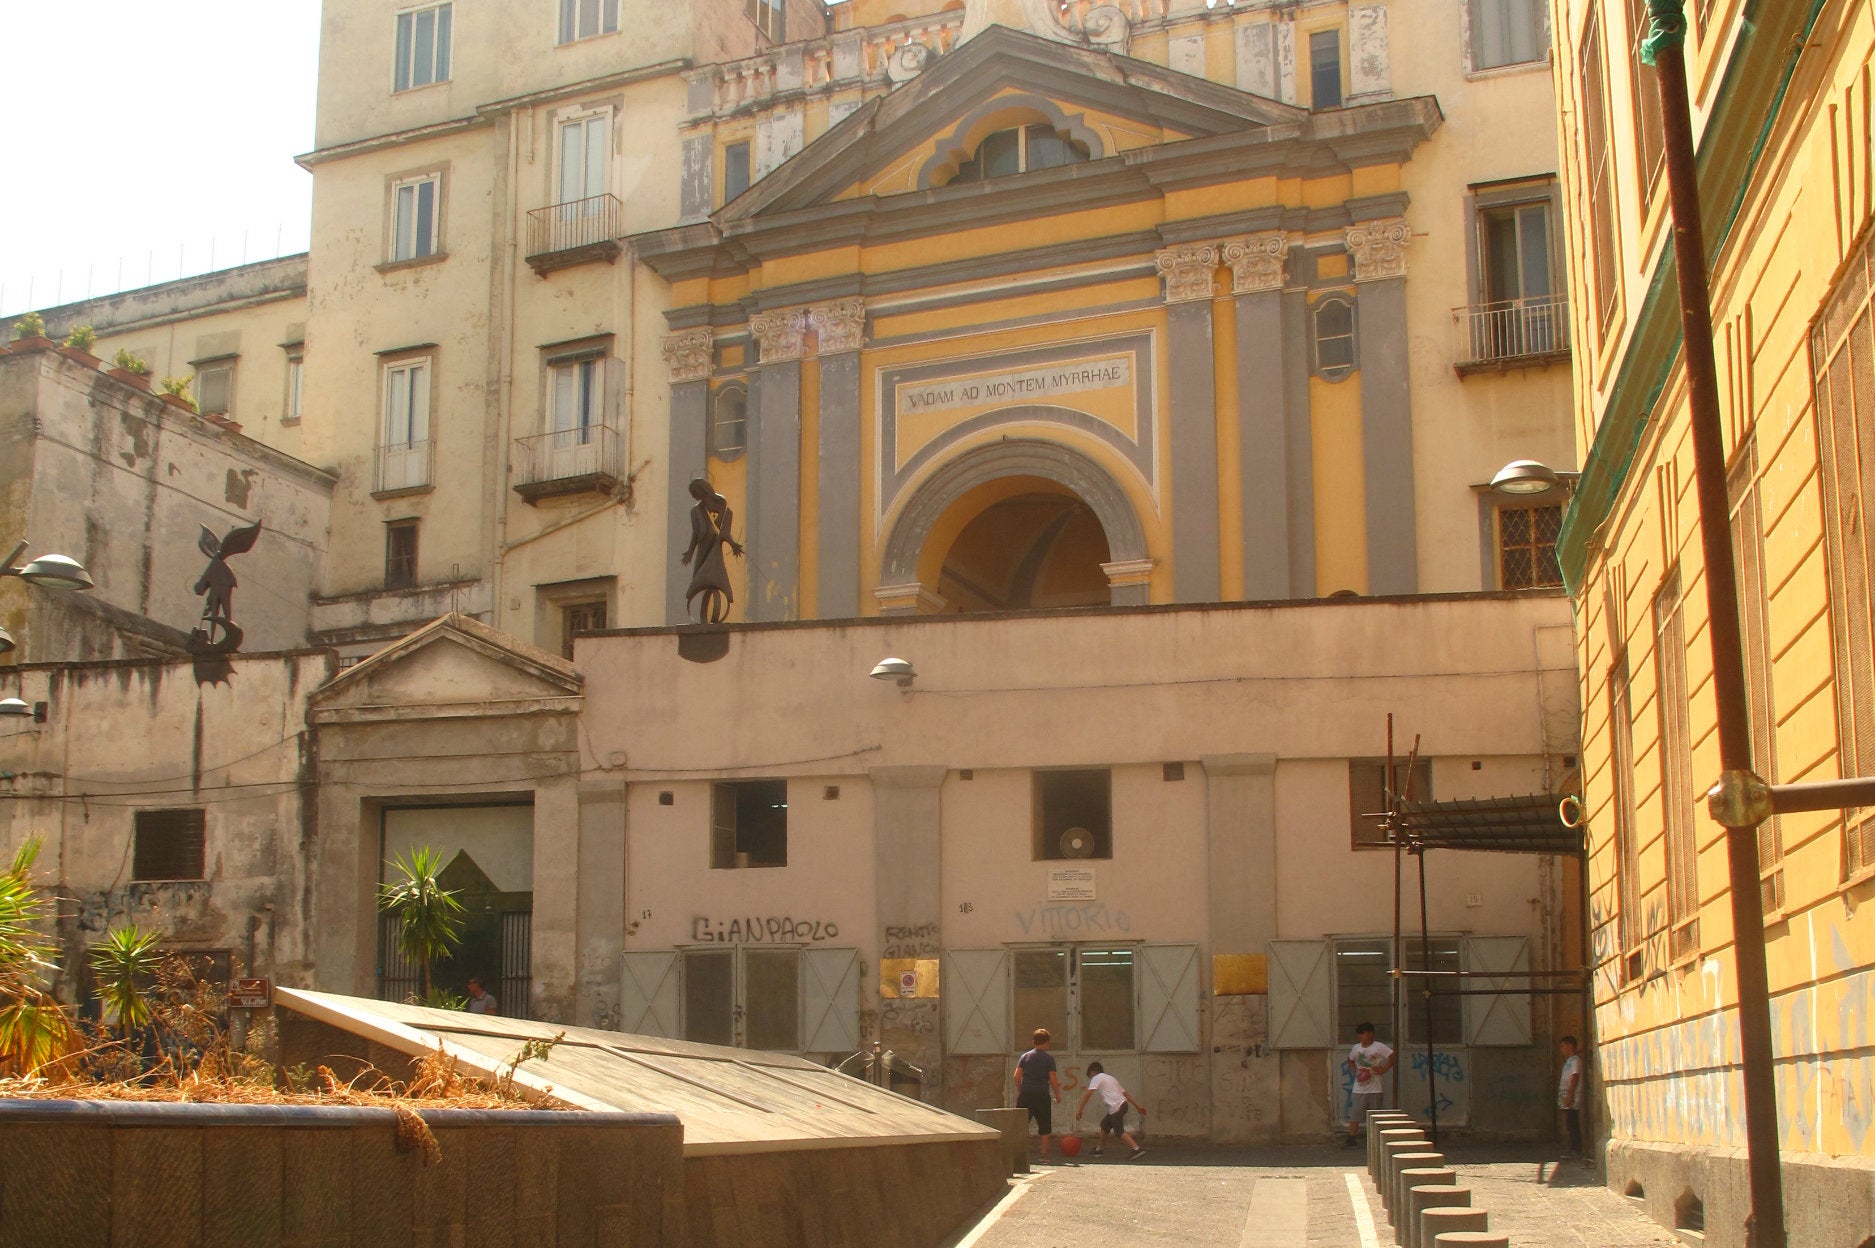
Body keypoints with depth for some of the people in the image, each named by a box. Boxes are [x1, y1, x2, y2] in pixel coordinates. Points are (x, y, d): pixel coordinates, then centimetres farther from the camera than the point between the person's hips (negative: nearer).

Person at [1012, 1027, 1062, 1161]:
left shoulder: (1024, 1056, 8)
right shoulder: (1049, 1058, 0)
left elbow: (1017, 1076, 4)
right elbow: (1053, 1078, -3)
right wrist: (1057, 1095, 6)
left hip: (1026, 1095, 2)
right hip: (1043, 1095, -2)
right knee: (1044, 1125, 7)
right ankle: (1044, 1154, 5)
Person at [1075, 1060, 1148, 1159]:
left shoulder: (1096, 1078, 6)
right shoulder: (1110, 1078, 28)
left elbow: (1088, 1094, -7)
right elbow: (1125, 1093, 23)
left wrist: (1079, 1110, -8)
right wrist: (1138, 1106, 20)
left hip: (1116, 1107, -9)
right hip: (1122, 1104, 9)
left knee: (1119, 1131, -11)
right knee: (1104, 1125, 23)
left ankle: (1137, 1149, -25)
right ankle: (1099, 1149, 33)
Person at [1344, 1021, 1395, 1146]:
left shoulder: (1379, 1047, -7)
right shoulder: (1356, 1048, 7)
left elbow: (1393, 1056, -7)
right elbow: (1350, 1061, 23)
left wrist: (1383, 1069, -13)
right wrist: (1354, 1070, 4)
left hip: (1375, 1088, -3)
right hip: (1359, 1088, 3)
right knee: (1355, 1114, -3)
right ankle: (1351, 1138, -2)